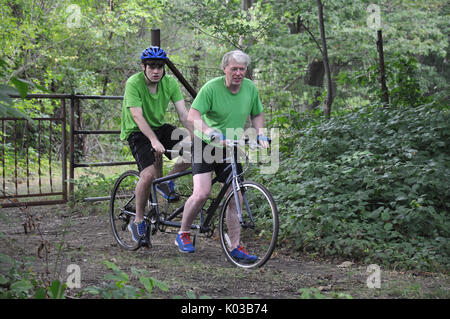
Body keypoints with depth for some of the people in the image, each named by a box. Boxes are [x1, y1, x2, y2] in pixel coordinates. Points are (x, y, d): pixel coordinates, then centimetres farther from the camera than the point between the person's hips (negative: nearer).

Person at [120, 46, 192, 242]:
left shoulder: (170, 83, -8)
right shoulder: (134, 83, -21)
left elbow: (183, 114, -12)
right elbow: (137, 116, -30)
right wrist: (154, 140, -43)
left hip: (160, 127, 5)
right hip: (137, 131, -5)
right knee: (149, 173, -25)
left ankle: (166, 182, 7)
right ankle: (138, 221, -6)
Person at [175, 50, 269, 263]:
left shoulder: (250, 88, -2)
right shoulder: (211, 88, -18)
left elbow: (257, 115, 13)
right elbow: (193, 115, -25)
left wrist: (260, 134, -5)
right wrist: (211, 132, -41)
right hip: (206, 144, -4)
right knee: (202, 193, -17)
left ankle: (235, 247, 6)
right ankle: (183, 233, 6)